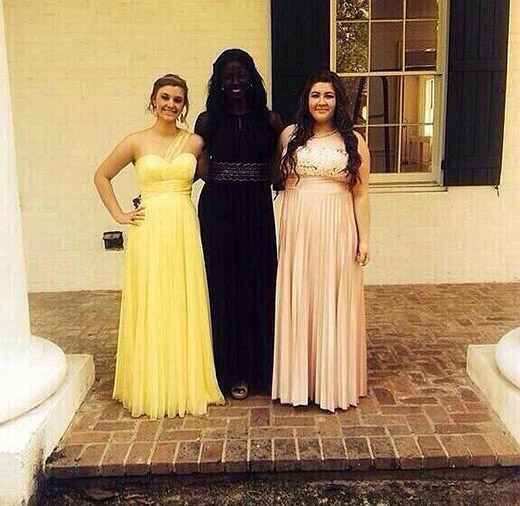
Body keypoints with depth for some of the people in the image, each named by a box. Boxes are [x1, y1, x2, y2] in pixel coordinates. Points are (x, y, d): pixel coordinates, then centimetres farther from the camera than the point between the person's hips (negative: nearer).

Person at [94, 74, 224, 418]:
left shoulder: (195, 143, 6)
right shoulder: (137, 142, 4)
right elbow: (102, 176, 12)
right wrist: (119, 215, 4)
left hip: (185, 231, 1)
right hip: (149, 231, -1)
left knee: (185, 307, 6)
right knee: (150, 308, 4)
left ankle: (186, 383, 20)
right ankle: (151, 387, 18)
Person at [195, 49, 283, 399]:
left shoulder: (269, 120, 5)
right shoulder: (208, 121, 5)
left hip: (257, 213, 1)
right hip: (218, 212, 0)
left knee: (259, 285, 5)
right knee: (224, 287, 4)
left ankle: (259, 366, 21)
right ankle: (233, 370, 17)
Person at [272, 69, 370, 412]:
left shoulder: (353, 141, 2)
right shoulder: (290, 136, 6)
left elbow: (361, 195, 1)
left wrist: (364, 238, -3)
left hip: (337, 232, -1)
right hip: (297, 230, 2)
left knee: (334, 302, 4)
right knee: (298, 302, 6)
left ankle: (334, 379, 17)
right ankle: (299, 377, 20)